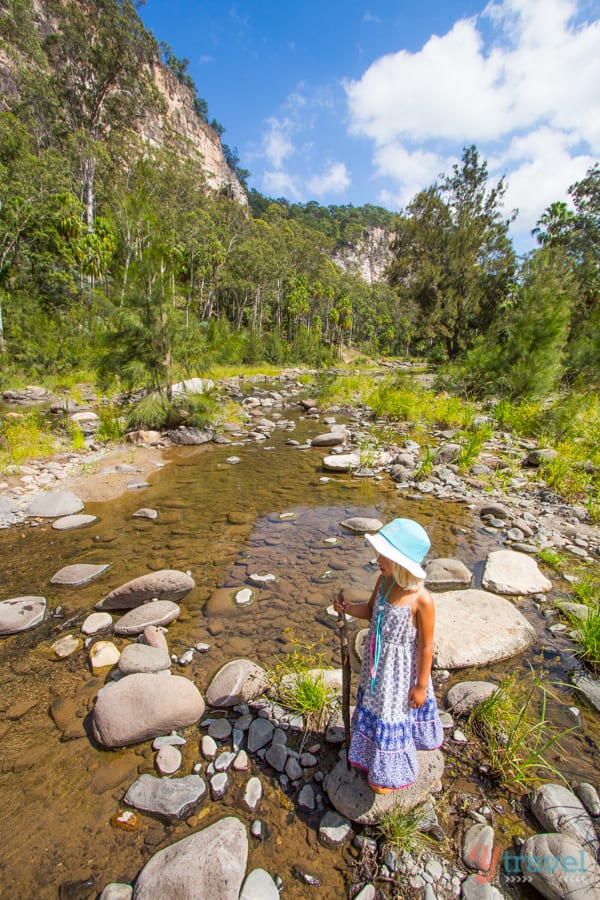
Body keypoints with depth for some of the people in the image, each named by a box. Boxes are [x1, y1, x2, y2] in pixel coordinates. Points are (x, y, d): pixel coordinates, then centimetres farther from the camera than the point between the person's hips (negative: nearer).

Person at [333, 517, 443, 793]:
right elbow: (371, 610, 3)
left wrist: (421, 685, -10)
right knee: (373, 706, 27)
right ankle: (374, 756, 58)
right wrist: (348, 608, -16)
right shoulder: (383, 581, -14)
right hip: (376, 665, 6)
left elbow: (426, 646, -20)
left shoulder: (421, 600, -32)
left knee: (393, 716, 17)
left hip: (400, 671, -6)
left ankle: (391, 773, 48)